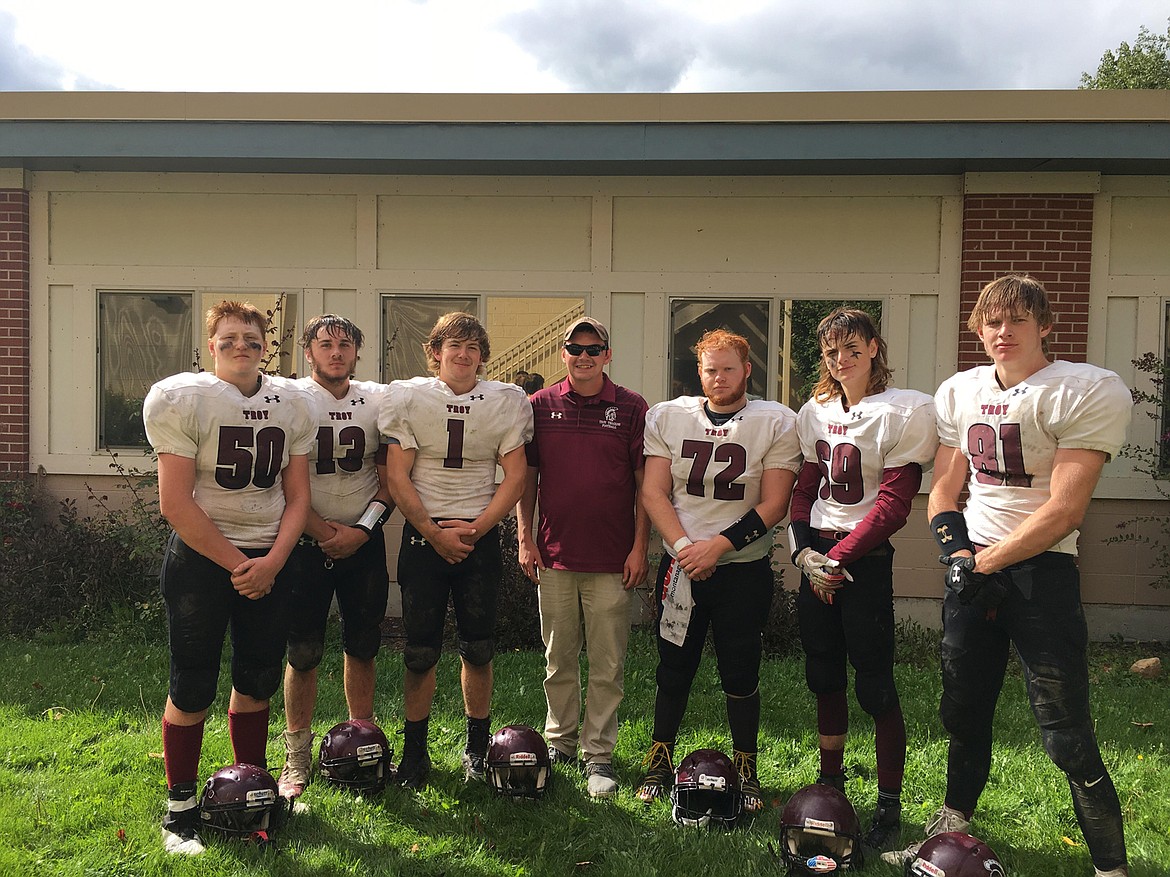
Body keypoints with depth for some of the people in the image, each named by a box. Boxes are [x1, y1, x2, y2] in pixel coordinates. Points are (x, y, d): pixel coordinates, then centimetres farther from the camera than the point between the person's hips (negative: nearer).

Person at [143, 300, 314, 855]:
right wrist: (236, 564, -13)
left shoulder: (291, 404, 6)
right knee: (193, 686, 1)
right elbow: (175, 502, -13)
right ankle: (179, 809, 17)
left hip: (269, 560, 4)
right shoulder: (182, 399, -8)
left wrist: (272, 562, -9)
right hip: (200, 556, -4)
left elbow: (297, 497, 5)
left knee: (258, 679, 11)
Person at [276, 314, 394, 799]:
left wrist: (362, 529, -8)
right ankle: (297, 757, 14)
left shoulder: (379, 400, 5)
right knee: (303, 651, 0)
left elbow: (390, 476, 4)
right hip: (306, 541, -2)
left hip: (364, 541, 3)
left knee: (362, 647, 9)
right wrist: (326, 532, -11)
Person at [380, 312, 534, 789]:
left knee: (478, 648, 4)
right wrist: (435, 533, -9)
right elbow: (397, 477, -2)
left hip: (480, 537, 1)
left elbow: (515, 477, 2)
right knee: (420, 649, 1)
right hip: (423, 536, -1)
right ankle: (415, 748, 16)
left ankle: (478, 747, 20)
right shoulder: (407, 398, 1)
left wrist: (476, 528, -8)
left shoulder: (507, 402, 4)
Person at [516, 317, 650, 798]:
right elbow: (526, 476, 9)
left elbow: (645, 482, 1)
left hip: (612, 559, -2)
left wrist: (640, 546, -3)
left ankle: (598, 754, 16)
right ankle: (559, 741, 29)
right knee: (559, 659, 13)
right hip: (554, 556, 2)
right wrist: (525, 538, 3)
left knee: (607, 665, 4)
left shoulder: (631, 408, 0)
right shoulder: (540, 406, 5)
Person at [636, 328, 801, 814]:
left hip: (744, 568, -1)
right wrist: (683, 546, -12)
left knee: (741, 674, 5)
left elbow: (773, 504, -7)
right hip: (681, 566, 2)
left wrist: (718, 546, -15)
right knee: (673, 669, 8)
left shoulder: (776, 422, -2)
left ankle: (745, 770, 21)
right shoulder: (667, 416, 4)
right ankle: (660, 760, 23)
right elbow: (653, 492, 1)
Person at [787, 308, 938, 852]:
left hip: (865, 559, -6)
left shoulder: (904, 412, -8)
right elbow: (804, 488, 10)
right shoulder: (816, 411, 11)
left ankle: (890, 805, 12)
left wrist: (838, 557, -15)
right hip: (818, 558, 6)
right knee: (823, 676, 14)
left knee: (875, 684, -1)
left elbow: (892, 505, -13)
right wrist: (803, 549, -6)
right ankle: (830, 782, 29)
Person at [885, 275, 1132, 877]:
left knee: (1066, 735, -5)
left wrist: (985, 564, -14)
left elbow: (1064, 511, -16)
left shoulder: (1089, 392, -11)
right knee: (964, 713, 16)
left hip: (1041, 569, -5)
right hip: (972, 566, 6)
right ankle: (951, 828, 33)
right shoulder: (958, 392, 9)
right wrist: (956, 551, -5)